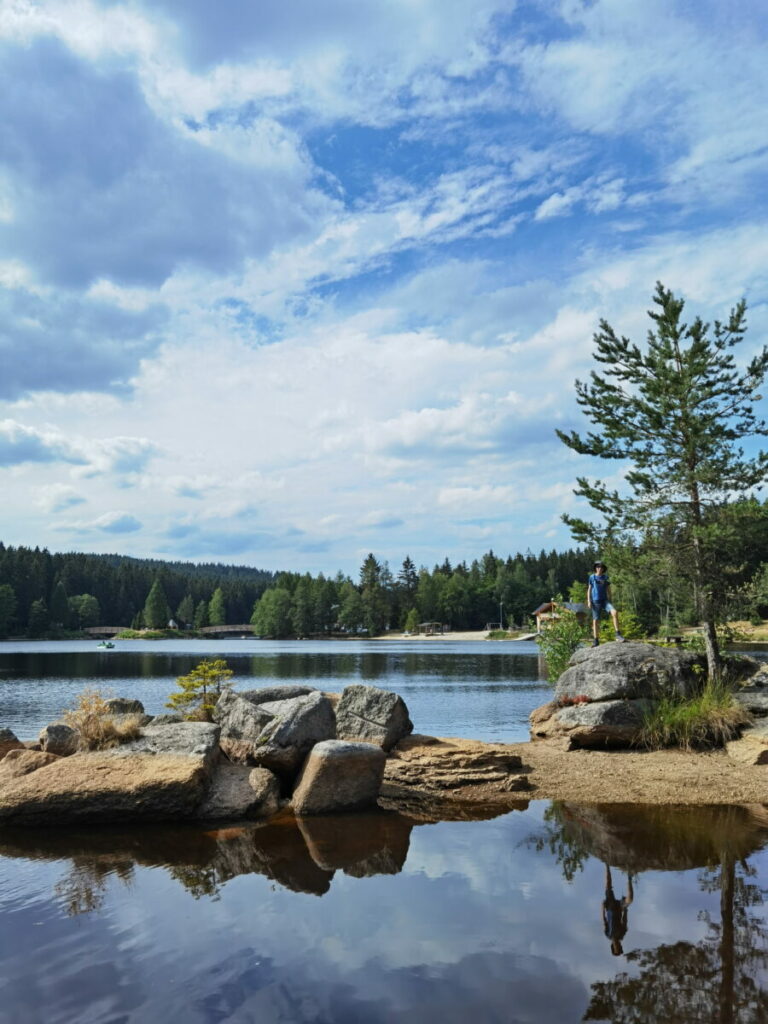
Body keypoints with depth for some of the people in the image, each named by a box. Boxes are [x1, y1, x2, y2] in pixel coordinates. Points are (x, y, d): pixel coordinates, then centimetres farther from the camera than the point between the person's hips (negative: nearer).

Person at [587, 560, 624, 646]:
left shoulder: (605, 577, 7)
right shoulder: (592, 577, 2)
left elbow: (608, 590, 11)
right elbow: (589, 589, 4)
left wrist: (610, 602, 8)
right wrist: (588, 601, -6)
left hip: (605, 600, 1)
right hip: (596, 602, -1)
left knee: (614, 612, -23)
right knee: (596, 620, -2)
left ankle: (618, 634, -21)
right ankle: (595, 641, 7)